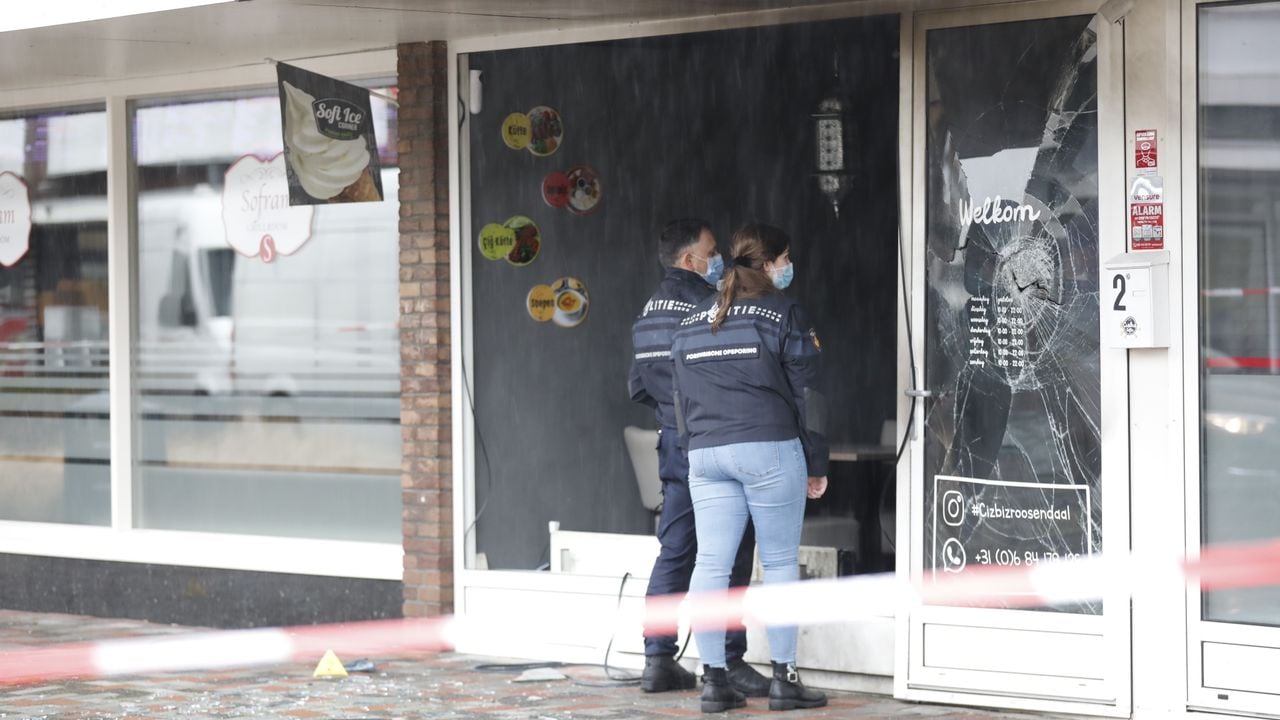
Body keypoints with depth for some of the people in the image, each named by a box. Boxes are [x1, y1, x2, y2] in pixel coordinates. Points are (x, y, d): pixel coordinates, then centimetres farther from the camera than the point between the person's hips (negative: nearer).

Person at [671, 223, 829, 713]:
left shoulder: (693, 322, 15)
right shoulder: (783, 315, -2)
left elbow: (680, 397, 17)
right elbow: (806, 394, -2)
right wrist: (816, 464, 3)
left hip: (705, 453, 5)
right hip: (769, 449, -5)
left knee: (710, 564, 3)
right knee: (780, 562, 2)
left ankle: (713, 679, 3)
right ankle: (784, 678, 4)